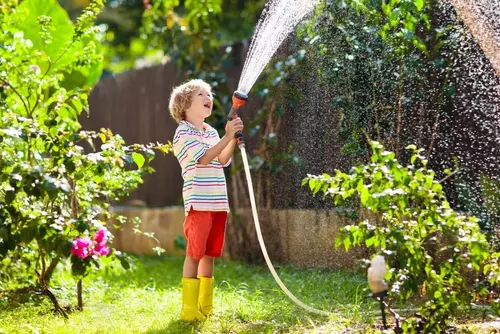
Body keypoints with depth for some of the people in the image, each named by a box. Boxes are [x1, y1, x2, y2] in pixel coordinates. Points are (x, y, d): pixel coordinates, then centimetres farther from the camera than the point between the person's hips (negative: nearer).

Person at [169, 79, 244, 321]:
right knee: (194, 254, -7)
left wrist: (234, 138, -5)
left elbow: (222, 160, 9)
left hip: (218, 202, 7)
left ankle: (206, 306, 16)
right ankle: (189, 309, -6)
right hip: (198, 202, -7)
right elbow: (204, 158, -18)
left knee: (209, 254, 10)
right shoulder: (183, 132, -6)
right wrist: (227, 137, -23)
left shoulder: (211, 132, 18)